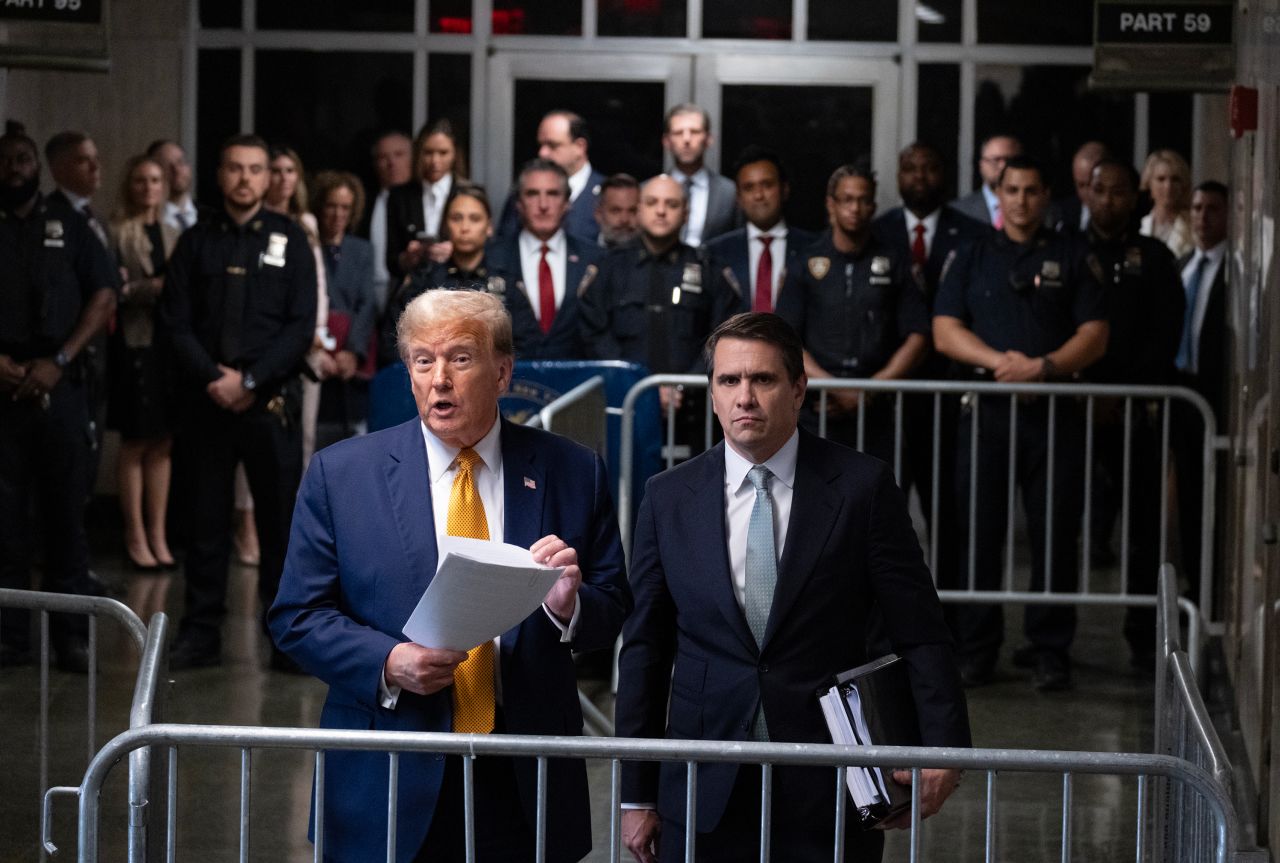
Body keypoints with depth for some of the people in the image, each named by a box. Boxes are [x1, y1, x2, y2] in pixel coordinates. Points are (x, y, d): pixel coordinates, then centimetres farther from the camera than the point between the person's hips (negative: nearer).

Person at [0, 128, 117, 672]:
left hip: (60, 388, 0)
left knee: (66, 512, 0)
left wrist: (59, 361, -7)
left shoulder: (69, 229, 12)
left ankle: (72, 635, 3)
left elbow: (104, 298, 5)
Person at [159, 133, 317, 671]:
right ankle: (201, 635, 10)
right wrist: (213, 379, -10)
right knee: (206, 519, 4)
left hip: (269, 400, -1)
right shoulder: (196, 242, 8)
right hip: (205, 399, 1)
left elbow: (301, 326, -2)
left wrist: (249, 380, -10)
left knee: (280, 520, 0)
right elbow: (176, 323, 4)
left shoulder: (289, 240, 4)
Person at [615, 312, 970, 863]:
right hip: (705, 794, 2)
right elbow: (644, 651, 7)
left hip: (830, 795, -1)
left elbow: (919, 636, -2)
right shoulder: (668, 499, 4)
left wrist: (942, 749, -15)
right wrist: (637, 796, 7)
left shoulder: (862, 487, -2)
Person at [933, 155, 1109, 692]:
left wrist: (1043, 366, -13)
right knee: (979, 533, 0)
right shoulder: (970, 258, 13)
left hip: (1055, 412, -1)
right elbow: (944, 331, 4)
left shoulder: (1073, 258, 11)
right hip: (985, 410, 1)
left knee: (1054, 536, -2)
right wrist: (1000, 361, -12)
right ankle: (975, 652, 7)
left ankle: (1050, 653, 3)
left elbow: (1095, 336, 3)